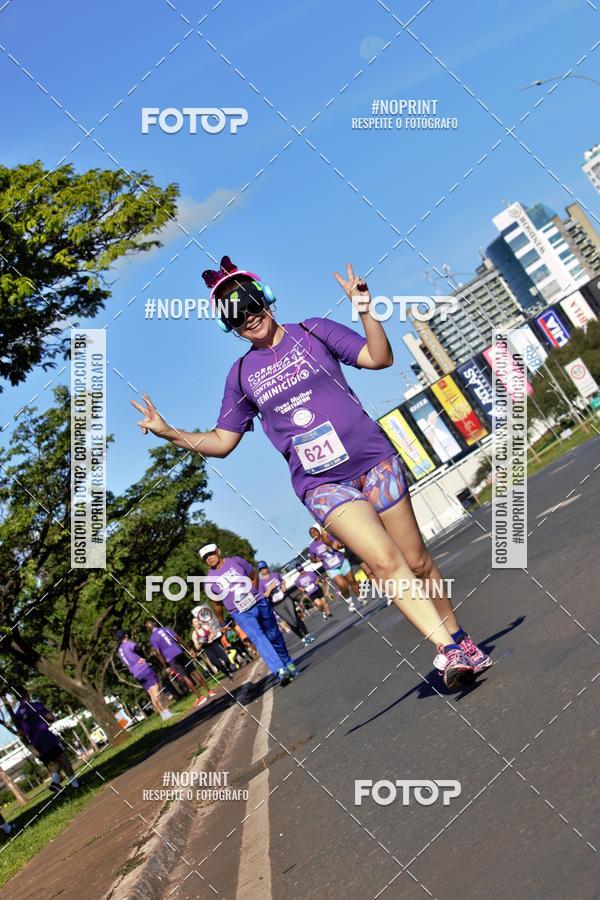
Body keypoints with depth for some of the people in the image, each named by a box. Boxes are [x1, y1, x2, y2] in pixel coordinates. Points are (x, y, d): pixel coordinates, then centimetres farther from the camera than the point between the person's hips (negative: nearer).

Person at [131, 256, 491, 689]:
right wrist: (169, 433, 2)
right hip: (321, 483, 0)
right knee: (384, 560, -19)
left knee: (417, 560, 5)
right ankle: (449, 650, -17)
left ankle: (459, 637, 22)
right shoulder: (242, 374, 11)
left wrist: (366, 312, -17)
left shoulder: (313, 332, 5)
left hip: (373, 460, 0)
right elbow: (221, 442, 15)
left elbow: (380, 358, -2)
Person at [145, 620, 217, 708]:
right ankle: (209, 691, 13)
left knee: (184, 677, -2)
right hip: (179, 652, 5)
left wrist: (166, 667, -3)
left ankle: (200, 697, -5)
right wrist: (189, 650, 12)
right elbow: (179, 639, 9)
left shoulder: (152, 638, -1)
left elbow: (158, 653, -6)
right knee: (193, 671, 11)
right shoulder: (166, 628, 12)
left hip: (171, 658, -5)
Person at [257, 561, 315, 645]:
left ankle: (307, 635, -1)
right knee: (291, 622, -4)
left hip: (286, 599, 2)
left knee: (295, 618, -9)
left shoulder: (275, 574, 4)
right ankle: (303, 638, 10)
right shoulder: (260, 582, -8)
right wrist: (270, 588, -21)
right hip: (277, 606, -2)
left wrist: (283, 586, 4)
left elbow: (282, 581, 23)